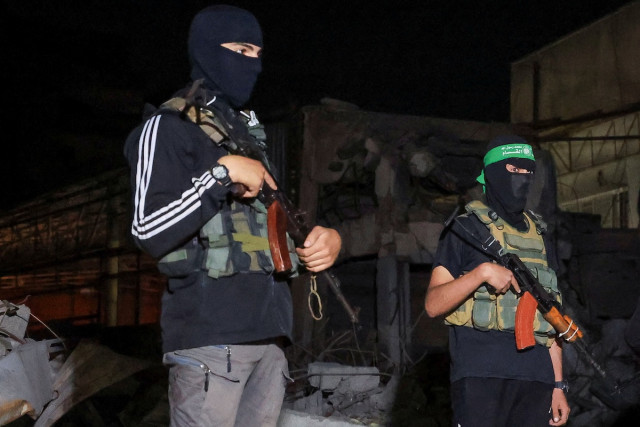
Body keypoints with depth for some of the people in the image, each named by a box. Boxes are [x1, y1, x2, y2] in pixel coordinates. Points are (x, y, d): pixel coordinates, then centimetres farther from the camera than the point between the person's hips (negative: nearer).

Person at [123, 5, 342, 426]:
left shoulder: (251, 132, 23)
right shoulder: (169, 128, -1)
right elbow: (149, 230, -13)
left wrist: (322, 238, 7)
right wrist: (223, 173, -14)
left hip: (268, 331, 7)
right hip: (209, 334, -7)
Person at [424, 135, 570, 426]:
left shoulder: (537, 235, 19)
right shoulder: (466, 228, 3)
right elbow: (433, 304, -5)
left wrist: (558, 384, 14)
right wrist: (482, 272, -19)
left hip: (536, 379, 5)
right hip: (481, 376, -5)